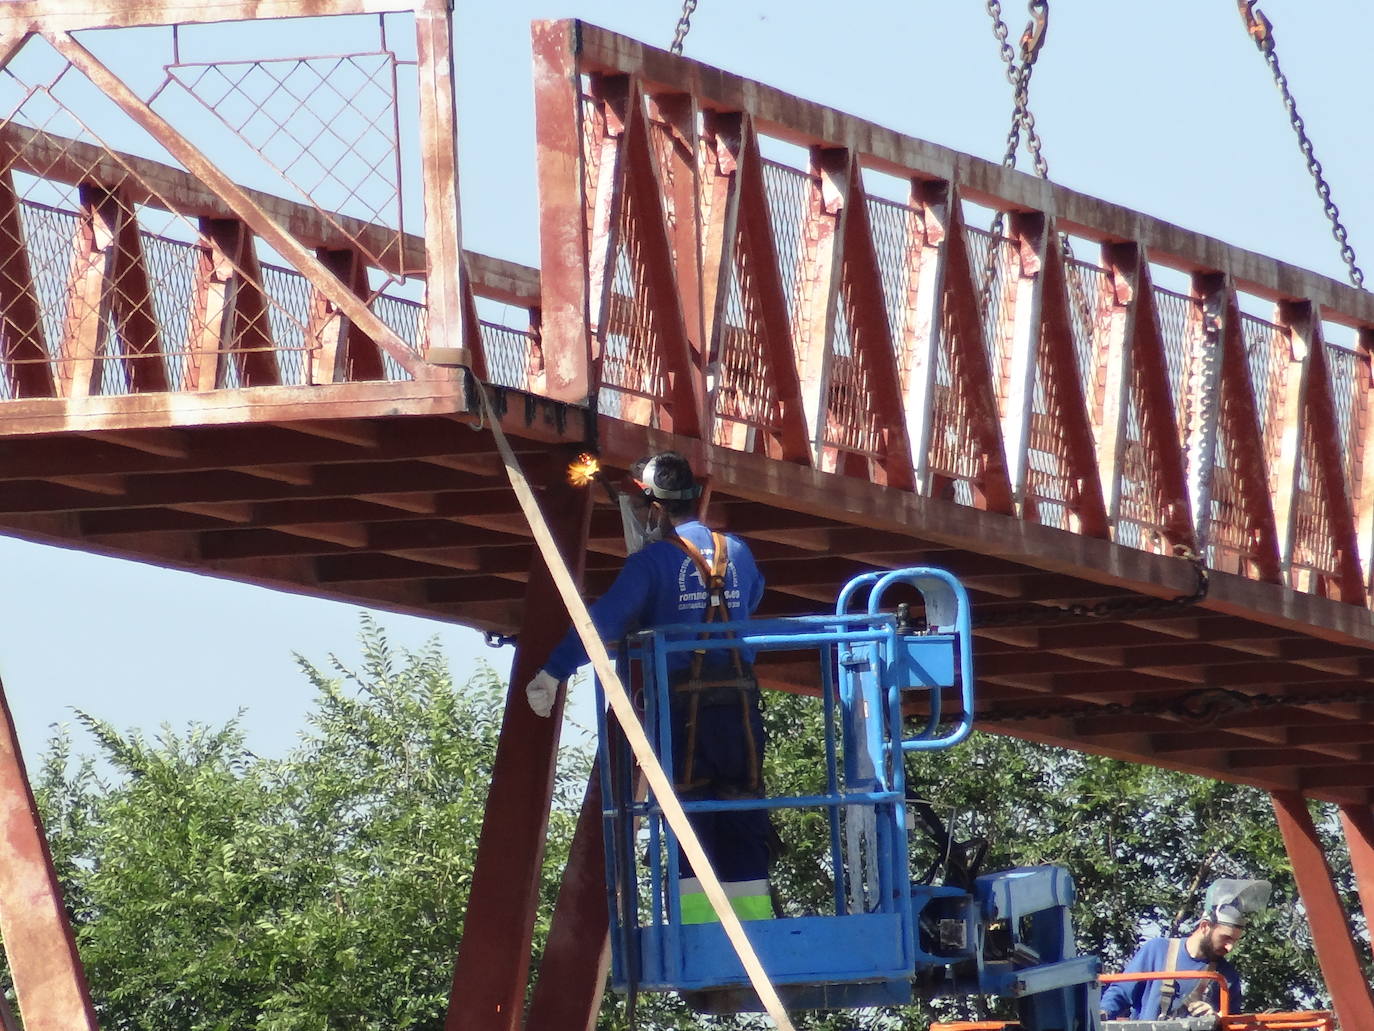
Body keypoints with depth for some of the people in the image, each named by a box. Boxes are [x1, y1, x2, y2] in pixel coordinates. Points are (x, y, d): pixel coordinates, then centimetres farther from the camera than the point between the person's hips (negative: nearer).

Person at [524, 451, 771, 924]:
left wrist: (552, 673, -13)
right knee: (744, 829, 8)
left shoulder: (652, 561, -5)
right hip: (740, 705, 4)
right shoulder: (736, 552, 11)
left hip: (681, 706, -4)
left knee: (689, 831, -2)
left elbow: (605, 620, -14)